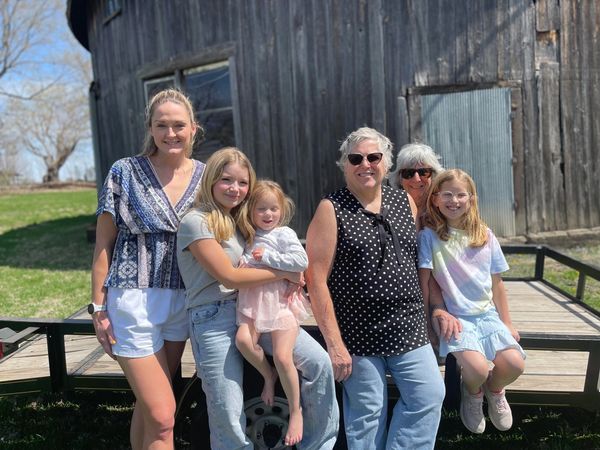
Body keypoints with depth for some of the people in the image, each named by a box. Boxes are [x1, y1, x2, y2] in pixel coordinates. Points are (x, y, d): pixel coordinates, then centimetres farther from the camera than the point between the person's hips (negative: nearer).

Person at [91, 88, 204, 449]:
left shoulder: (205, 176, 3)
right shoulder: (125, 172, -6)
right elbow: (103, 243, -2)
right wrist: (99, 307, -4)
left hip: (184, 301, 4)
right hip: (134, 301, -4)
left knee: (150, 402, 18)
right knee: (162, 416, -4)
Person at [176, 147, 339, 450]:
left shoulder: (238, 220, 14)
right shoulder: (195, 222, -10)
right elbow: (229, 276, -16)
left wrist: (288, 285, -1)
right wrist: (284, 273, -9)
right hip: (213, 320, -6)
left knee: (319, 362, -9)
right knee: (228, 415, 0)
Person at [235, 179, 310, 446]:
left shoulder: (284, 233, -2)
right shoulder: (249, 236, 16)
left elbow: (301, 262, -16)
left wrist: (266, 257, -15)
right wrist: (243, 261, 3)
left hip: (281, 299, -5)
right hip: (254, 299, 5)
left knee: (282, 356, -13)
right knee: (243, 339, -23)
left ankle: (295, 411, 8)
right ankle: (268, 376, 6)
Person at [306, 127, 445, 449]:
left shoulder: (406, 202, 8)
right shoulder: (331, 210, -7)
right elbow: (316, 280, -11)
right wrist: (334, 343, -14)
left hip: (409, 329, 5)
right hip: (358, 335, -4)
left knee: (430, 396, 2)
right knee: (367, 415, 5)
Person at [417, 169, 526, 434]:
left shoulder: (485, 236, 5)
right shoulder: (430, 236, -7)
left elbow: (496, 284, 9)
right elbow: (423, 282, -4)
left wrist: (507, 323, 10)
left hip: (488, 314, 4)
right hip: (455, 317, -3)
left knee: (515, 364, -17)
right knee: (477, 369, -25)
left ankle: (494, 389, 21)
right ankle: (472, 393, 16)